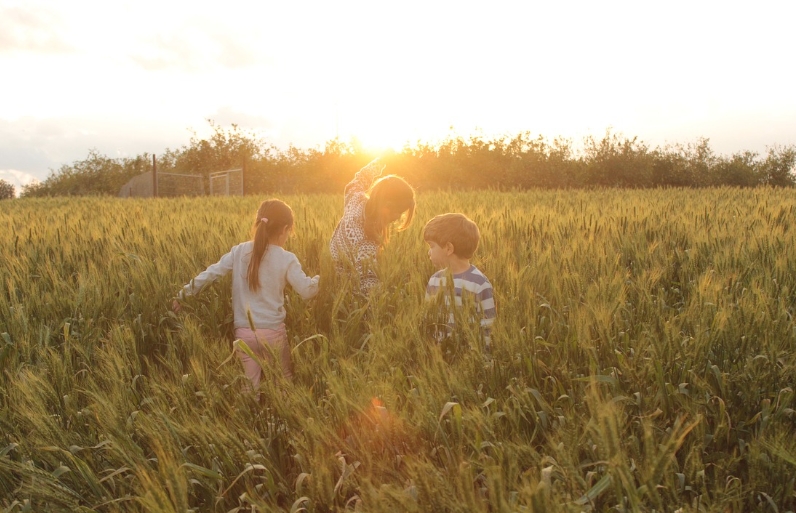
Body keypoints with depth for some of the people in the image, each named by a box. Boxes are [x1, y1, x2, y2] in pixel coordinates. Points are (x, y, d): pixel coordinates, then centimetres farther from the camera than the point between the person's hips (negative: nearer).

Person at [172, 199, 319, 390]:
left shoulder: (239, 251, 0)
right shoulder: (286, 259, -9)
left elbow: (210, 274, 3)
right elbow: (306, 291, -8)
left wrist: (183, 293, 12)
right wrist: (319, 278, 11)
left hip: (243, 333, 3)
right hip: (273, 332, -3)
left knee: (250, 388, 15)